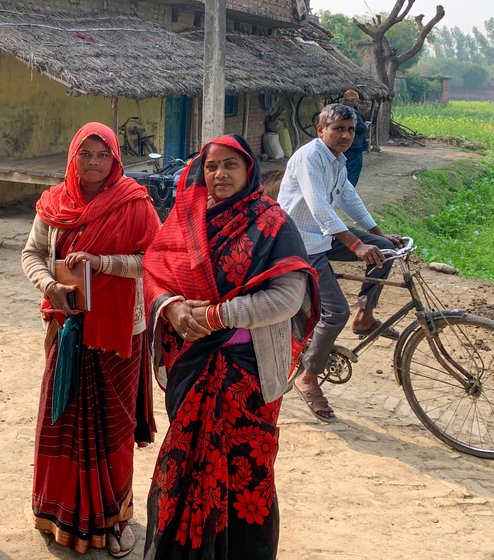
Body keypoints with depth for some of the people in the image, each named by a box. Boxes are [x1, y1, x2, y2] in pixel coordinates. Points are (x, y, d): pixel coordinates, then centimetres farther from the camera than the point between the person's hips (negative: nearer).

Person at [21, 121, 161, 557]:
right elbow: (32, 253, 6)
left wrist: (103, 263, -22)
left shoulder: (134, 204, -9)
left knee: (112, 421, 7)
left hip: (117, 327, -3)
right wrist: (50, 285, -13)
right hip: (67, 323, 3)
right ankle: (65, 509, 30)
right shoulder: (54, 203, 2)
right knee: (63, 417, 10)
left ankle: (113, 513, 24)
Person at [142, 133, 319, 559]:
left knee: (241, 460, 6)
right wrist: (170, 307, -16)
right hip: (191, 360, 4)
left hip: (246, 364, -4)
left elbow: (288, 297, -17)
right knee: (188, 456, 16)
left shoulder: (271, 223, -9)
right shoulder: (187, 216, 5)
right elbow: (154, 269, 5)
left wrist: (216, 315, -19)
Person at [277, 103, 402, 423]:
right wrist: (356, 245, -40)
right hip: (302, 243, -9)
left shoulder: (338, 160, 9)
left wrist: (379, 234, 16)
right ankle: (308, 379, 2)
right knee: (337, 312, -15)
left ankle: (365, 318, 12)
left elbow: (349, 198, 19)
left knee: (384, 249, 2)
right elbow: (319, 207, -32)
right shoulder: (309, 157, -21)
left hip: (325, 235, 9)